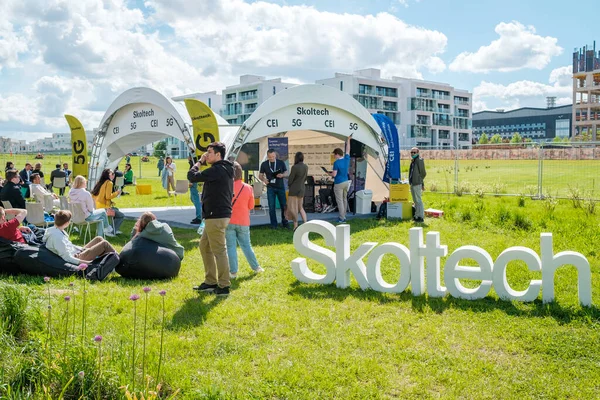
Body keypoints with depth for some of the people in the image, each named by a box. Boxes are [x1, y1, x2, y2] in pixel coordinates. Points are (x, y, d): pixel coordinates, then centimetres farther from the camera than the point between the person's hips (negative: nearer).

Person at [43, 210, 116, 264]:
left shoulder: (53, 230, 2)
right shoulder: (57, 237, -28)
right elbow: (67, 257, -29)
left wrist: (83, 249, 10)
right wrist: (85, 263, -31)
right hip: (77, 258, -10)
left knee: (98, 239, 16)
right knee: (104, 244, -4)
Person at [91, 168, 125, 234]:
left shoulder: (99, 182, 11)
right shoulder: (109, 183, -13)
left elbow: (93, 195, 14)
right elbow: (108, 196, -22)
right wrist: (116, 193, -7)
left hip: (97, 207, 9)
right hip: (104, 208, -9)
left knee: (116, 209, 32)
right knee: (122, 216, 0)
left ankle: (114, 229, 29)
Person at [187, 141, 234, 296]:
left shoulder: (217, 170, -18)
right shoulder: (225, 169, 15)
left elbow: (192, 176, -13)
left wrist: (200, 162, 0)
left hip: (216, 216, -11)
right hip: (216, 215, 11)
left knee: (219, 250, -4)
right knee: (204, 246, 17)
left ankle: (223, 286, 4)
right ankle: (210, 282, 23)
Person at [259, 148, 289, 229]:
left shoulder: (281, 163, 3)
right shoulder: (264, 164, 4)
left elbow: (286, 173, 6)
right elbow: (260, 175, 9)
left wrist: (282, 175, -16)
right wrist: (263, 179, -13)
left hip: (280, 187, 0)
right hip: (270, 188, 0)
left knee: (284, 206, 4)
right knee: (271, 207, 0)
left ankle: (284, 223, 18)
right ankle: (273, 224, 8)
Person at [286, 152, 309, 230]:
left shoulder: (295, 167, -19)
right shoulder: (306, 167, 2)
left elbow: (290, 179, -12)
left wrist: (289, 185, 7)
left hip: (294, 189, -6)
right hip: (302, 189, 7)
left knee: (293, 208, 4)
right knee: (300, 207, 16)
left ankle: (296, 225, 6)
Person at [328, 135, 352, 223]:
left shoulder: (336, 162, -17)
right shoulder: (346, 159, 1)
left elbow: (334, 174, -19)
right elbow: (348, 150, 16)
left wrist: (329, 173, 3)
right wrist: (348, 140, 26)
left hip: (339, 183, -7)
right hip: (346, 182, 7)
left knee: (339, 201, -2)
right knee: (344, 199, 17)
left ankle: (342, 218, -3)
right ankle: (344, 216, 25)